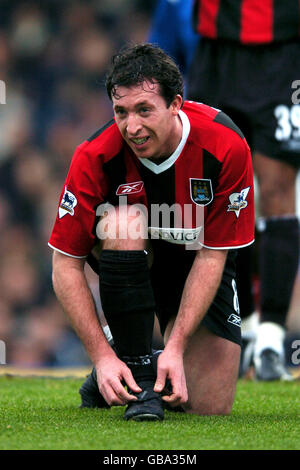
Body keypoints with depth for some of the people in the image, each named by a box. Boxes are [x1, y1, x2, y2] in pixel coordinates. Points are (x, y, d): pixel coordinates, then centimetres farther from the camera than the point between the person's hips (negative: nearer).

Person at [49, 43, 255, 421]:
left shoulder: (227, 147, -28)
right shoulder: (95, 156, -28)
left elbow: (211, 256, -22)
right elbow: (65, 265, -23)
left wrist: (177, 347, -29)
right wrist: (101, 355, -32)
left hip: (194, 260, 0)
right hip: (130, 255, 0)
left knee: (209, 407, -14)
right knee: (125, 222, -37)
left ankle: (164, 366, 22)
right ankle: (137, 373, -23)